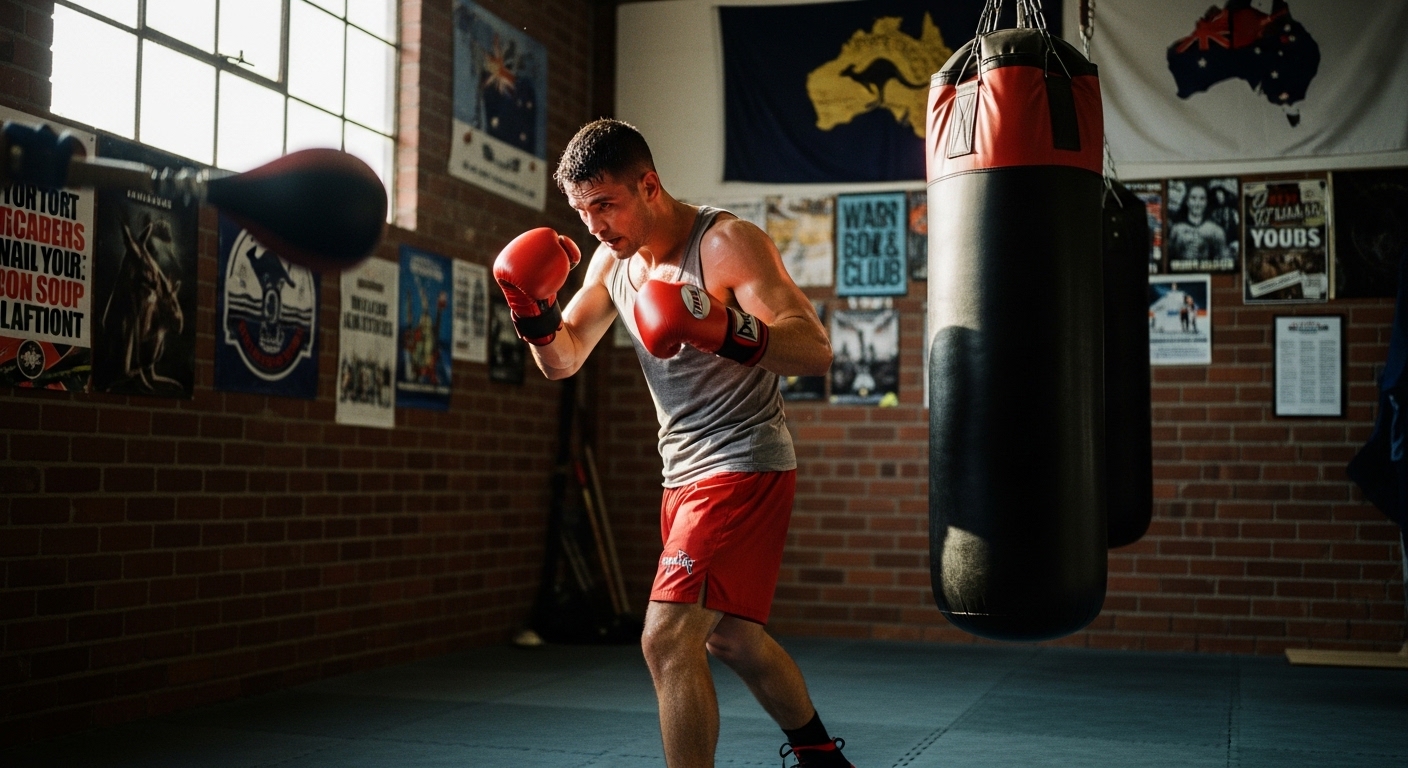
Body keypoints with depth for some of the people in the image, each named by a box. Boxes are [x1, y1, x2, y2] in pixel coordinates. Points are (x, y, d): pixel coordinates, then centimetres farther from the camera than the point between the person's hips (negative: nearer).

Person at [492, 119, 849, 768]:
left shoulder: (728, 243, -17)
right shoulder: (612, 259, 6)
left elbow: (816, 351, -25)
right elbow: (562, 361, 8)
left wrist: (725, 331, -41)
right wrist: (534, 312, -12)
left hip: (743, 465, -9)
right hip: (684, 474, 9)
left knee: (668, 641, -18)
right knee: (730, 638, 22)